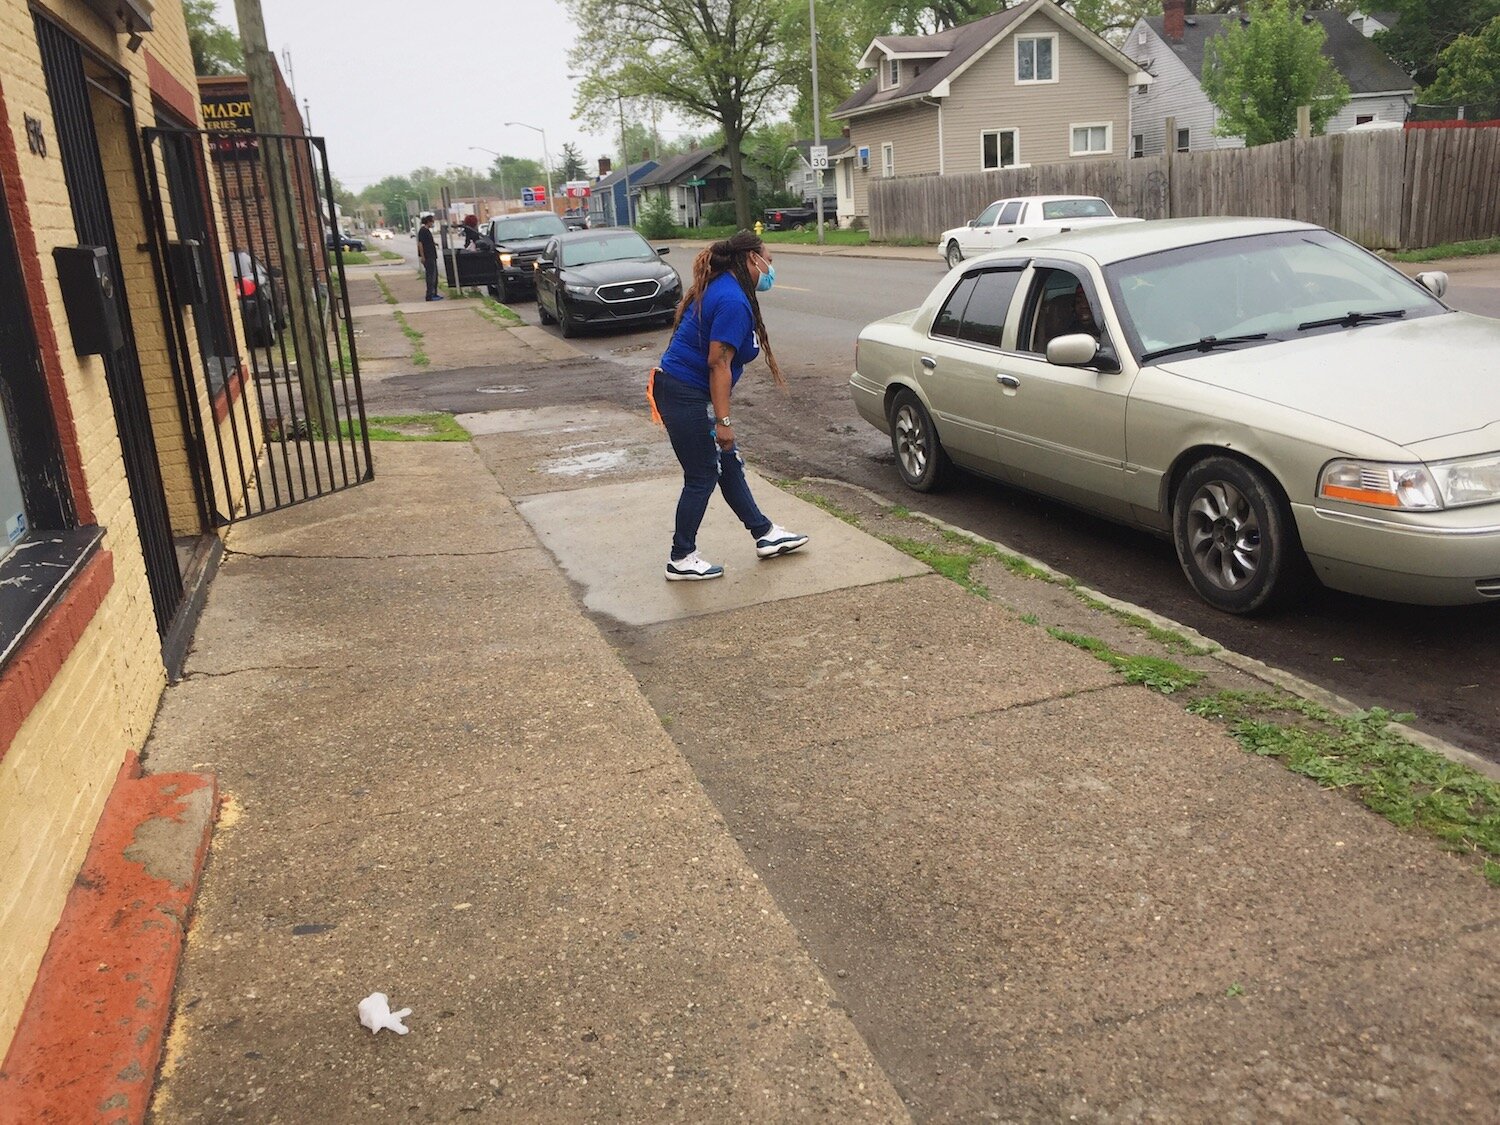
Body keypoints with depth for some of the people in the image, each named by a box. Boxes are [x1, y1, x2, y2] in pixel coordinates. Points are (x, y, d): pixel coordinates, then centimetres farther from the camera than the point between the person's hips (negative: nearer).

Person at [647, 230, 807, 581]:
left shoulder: (720, 289, 12)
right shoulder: (734, 301, -19)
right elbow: (718, 362, -23)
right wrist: (723, 420, -21)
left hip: (680, 390, 10)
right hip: (686, 397, -10)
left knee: (729, 465, 16)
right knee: (702, 477, 0)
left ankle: (765, 535, 27)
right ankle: (681, 560, 12)